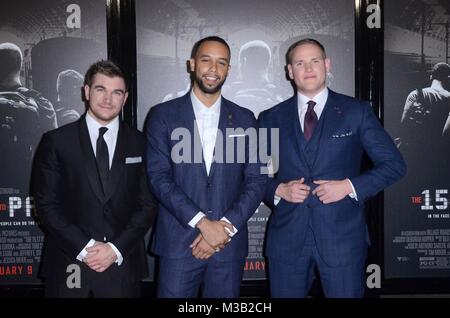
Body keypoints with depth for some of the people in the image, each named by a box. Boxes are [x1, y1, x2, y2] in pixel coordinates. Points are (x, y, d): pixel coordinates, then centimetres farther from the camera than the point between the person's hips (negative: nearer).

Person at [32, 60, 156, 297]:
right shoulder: (56, 141, -1)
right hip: (68, 265, -1)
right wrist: (84, 248, -12)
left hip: (122, 266, 1)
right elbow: (46, 204, -3)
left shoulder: (140, 143, 3)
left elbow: (147, 204, 1)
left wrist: (116, 249, -9)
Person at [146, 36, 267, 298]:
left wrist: (225, 227, -9)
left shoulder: (245, 119, 7)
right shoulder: (163, 115, 1)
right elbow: (159, 177, -7)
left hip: (229, 244, 2)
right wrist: (203, 223, -14)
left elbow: (257, 180, 3)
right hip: (178, 243, -1)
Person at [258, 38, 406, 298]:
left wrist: (350, 186, -12)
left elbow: (395, 164, 2)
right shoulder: (272, 118, 6)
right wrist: (278, 189, -9)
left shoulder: (357, 111, 2)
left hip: (342, 236, -1)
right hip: (287, 237, 2)